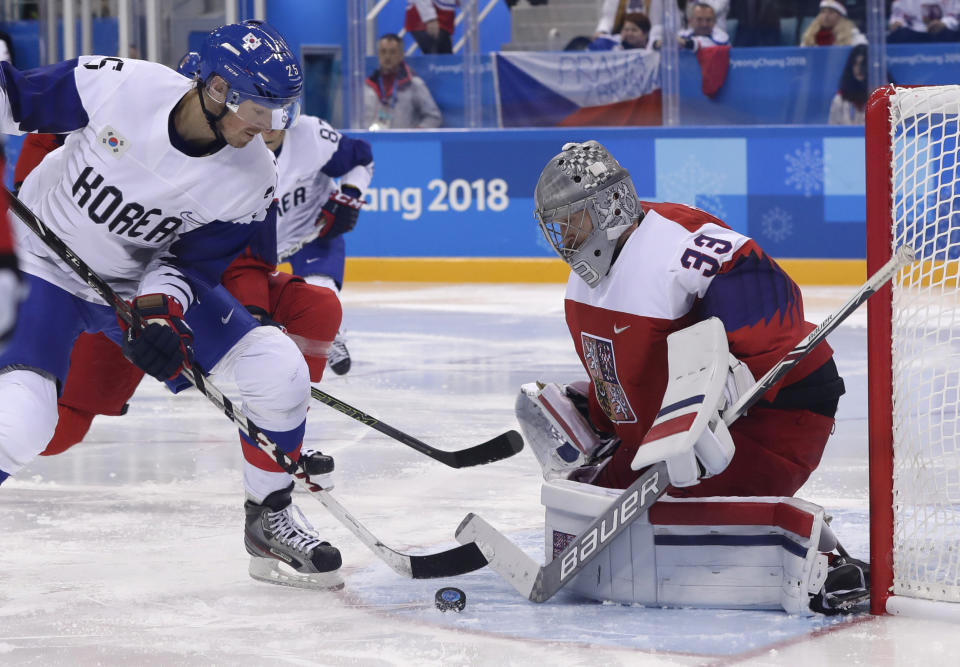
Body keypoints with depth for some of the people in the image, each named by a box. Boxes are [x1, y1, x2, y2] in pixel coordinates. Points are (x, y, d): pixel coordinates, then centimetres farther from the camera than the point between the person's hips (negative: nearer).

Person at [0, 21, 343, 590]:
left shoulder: (253, 179, -17)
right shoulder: (115, 85, -27)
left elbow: (193, 262, -10)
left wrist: (161, 312, -26)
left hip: (149, 279, 4)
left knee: (280, 370, -8)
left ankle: (270, 521, 12)